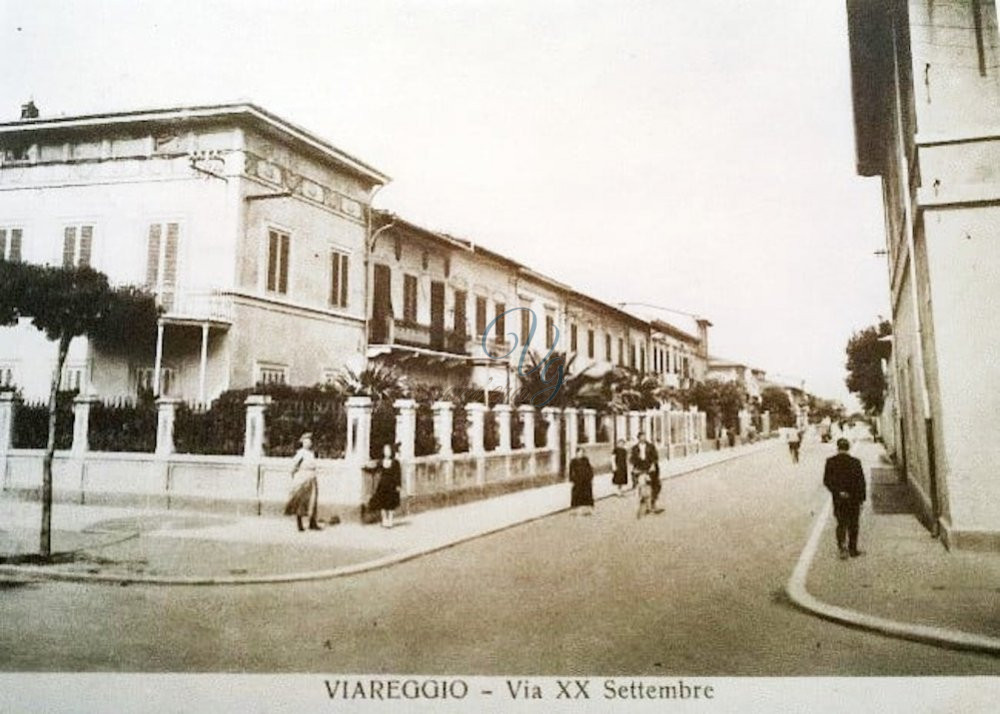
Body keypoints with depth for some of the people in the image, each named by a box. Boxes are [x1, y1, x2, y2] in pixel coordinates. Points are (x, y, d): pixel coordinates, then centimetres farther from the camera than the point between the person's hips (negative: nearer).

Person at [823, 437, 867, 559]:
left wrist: (838, 492, -10)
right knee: (853, 524, 14)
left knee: (841, 523, 10)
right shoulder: (855, 462, -9)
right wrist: (862, 499, 0)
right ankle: (852, 549, 20)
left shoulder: (830, 461, -7)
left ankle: (842, 546, -9)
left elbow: (826, 481, -11)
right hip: (854, 499, 0)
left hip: (838, 499, 0)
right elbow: (861, 482, -6)